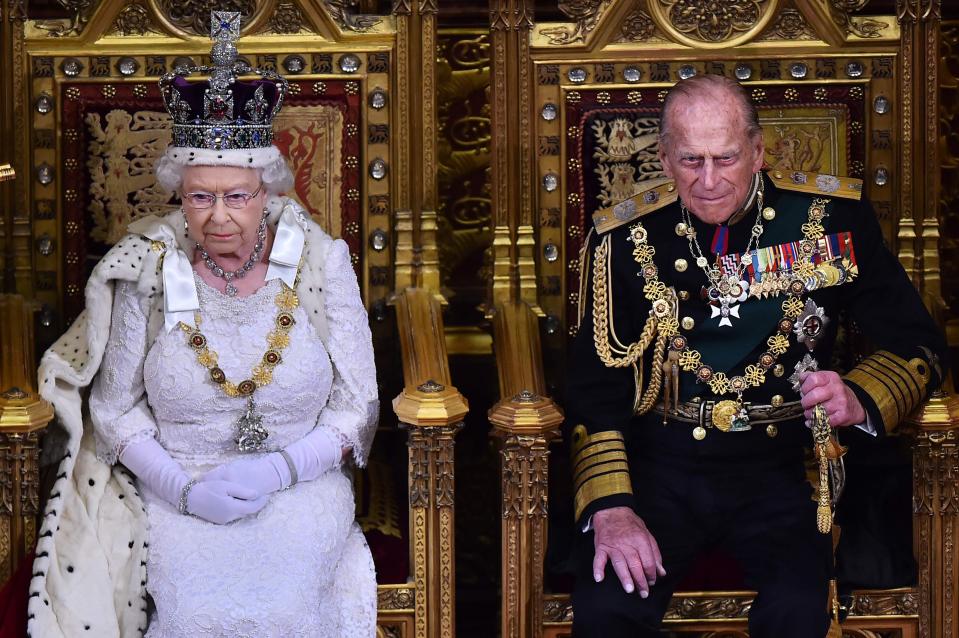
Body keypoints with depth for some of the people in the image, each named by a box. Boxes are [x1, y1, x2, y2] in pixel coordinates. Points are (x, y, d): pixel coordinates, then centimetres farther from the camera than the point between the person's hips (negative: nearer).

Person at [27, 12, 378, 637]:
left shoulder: (320, 263, -3)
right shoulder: (146, 269, -3)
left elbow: (358, 409, 1)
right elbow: (116, 406, 5)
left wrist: (279, 470, -16)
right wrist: (182, 488, -11)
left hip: (300, 488, 0)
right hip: (175, 490, 0)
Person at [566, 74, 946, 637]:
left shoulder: (832, 215, 0)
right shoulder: (627, 237, 1)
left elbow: (918, 343, 6)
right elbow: (594, 389, 2)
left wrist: (861, 399, -16)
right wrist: (610, 507, -13)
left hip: (780, 469, 0)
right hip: (661, 468, 1)